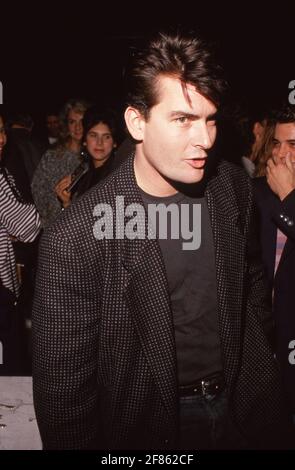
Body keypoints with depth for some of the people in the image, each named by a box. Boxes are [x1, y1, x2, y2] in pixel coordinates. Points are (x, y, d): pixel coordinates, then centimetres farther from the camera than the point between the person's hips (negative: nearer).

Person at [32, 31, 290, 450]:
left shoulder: (234, 186, -10)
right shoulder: (75, 241, -27)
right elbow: (62, 388, -19)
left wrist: (257, 359, 11)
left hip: (245, 405, 5)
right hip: (151, 425, -4)